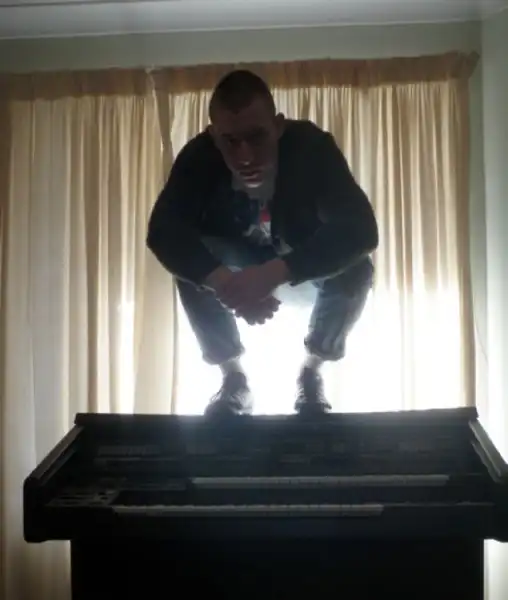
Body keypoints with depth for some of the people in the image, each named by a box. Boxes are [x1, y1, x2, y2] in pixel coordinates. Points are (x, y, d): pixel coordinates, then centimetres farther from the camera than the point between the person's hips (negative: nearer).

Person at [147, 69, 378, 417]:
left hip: (304, 266, -1)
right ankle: (234, 379, -6)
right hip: (239, 261, 1)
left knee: (355, 271, -32)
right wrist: (222, 282, -55)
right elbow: (162, 231, -38)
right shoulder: (199, 155, -29)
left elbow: (360, 229, -45)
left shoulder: (311, 145, -34)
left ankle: (311, 373, -4)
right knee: (191, 266, -29)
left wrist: (275, 273, -58)